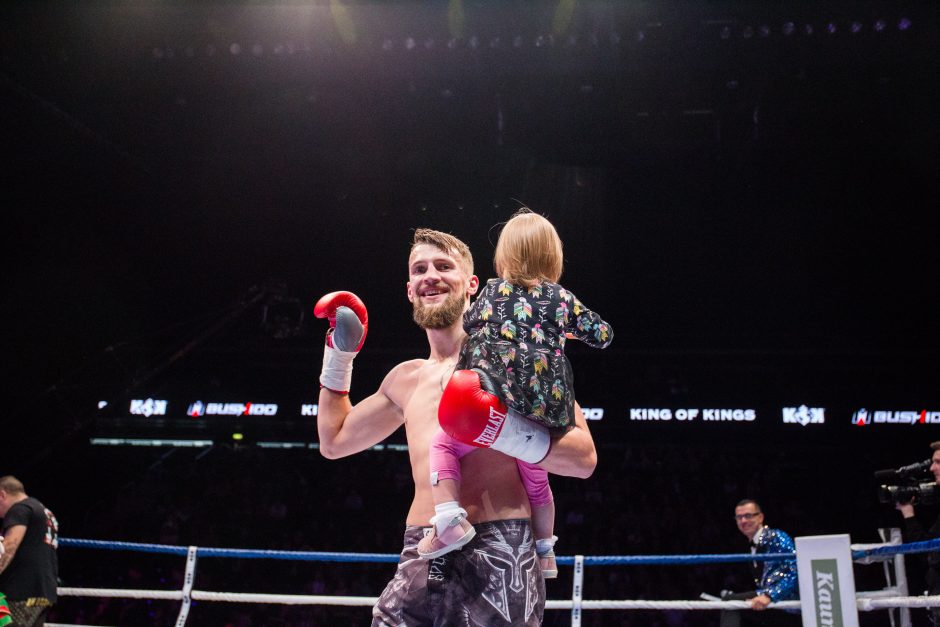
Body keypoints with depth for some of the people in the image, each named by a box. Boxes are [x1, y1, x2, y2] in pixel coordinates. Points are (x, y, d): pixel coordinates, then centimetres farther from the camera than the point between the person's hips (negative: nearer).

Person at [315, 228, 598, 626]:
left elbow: (584, 458, -5)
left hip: (497, 553, -5)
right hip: (419, 560, 5)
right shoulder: (406, 379, 19)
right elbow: (334, 441, 33)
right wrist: (338, 355, 27)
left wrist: (505, 432, -21)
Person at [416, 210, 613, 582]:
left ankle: (449, 520, -11)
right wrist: (572, 325, 36)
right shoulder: (563, 299, 10)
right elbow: (602, 335, 18)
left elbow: (468, 324, 23)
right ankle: (545, 552, 41)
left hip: (496, 404, -4)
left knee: (444, 445, 10)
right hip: (546, 412, 4)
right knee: (536, 479, 25)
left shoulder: (493, 291, 8)